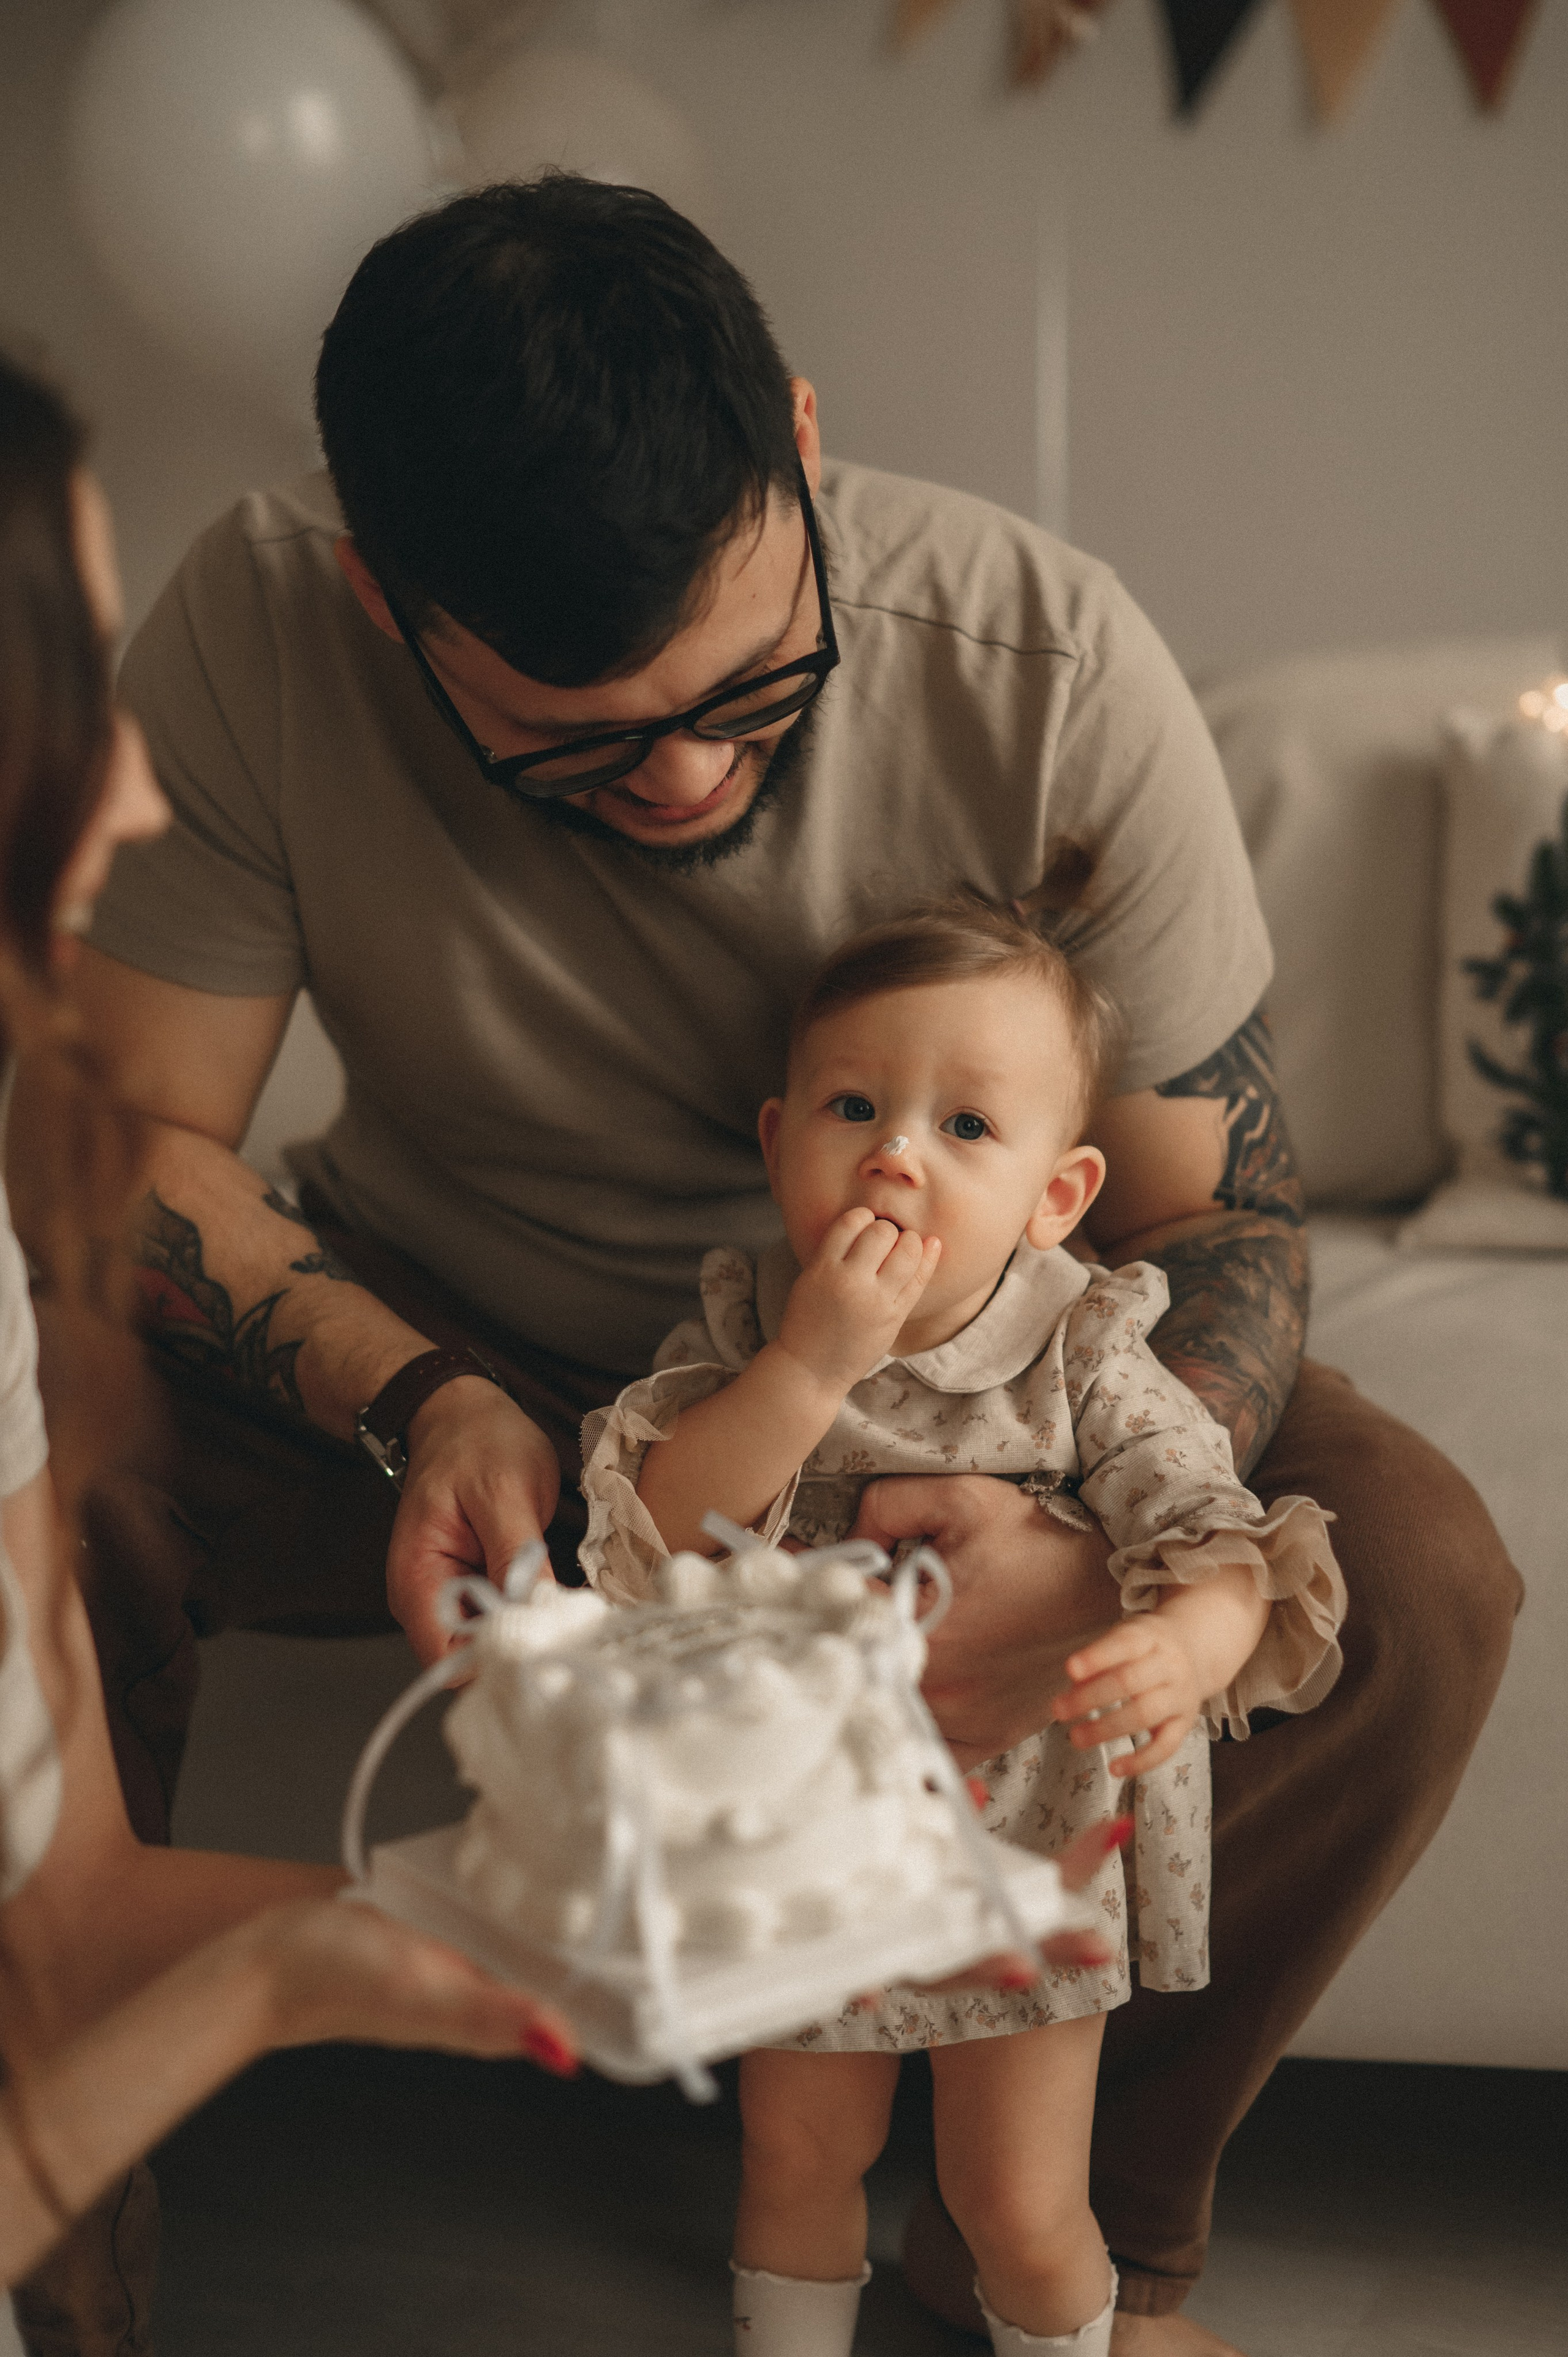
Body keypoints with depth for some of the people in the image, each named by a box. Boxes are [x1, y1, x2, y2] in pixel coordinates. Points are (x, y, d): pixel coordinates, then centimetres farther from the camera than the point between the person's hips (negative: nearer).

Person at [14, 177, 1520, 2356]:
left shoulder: (1048, 665, -24)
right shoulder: (253, 632, -24)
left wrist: (1102, 1544, -38)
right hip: (449, 1347, 0)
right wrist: (415, 1400, -34)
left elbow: (1214, 1211, -17)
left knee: (1419, 1585, -24)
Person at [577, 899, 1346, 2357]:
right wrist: (813, 1363, -38)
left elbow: (1222, 1551, -23)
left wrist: (1183, 1646, -46)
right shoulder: (742, 1331, -14)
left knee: (1022, 2211, 10)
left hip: (1027, 1849, -2)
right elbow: (661, 1536, -26)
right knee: (799, 2162, 22)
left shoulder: (1084, 1359, -18)